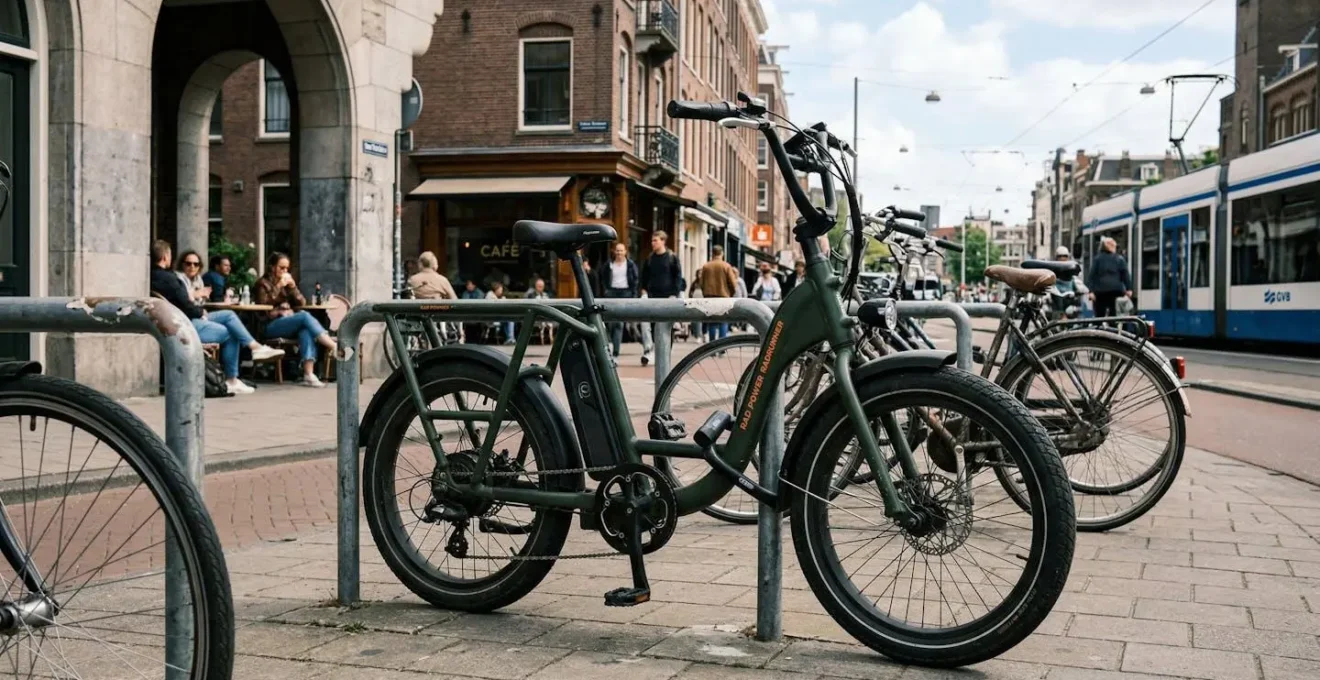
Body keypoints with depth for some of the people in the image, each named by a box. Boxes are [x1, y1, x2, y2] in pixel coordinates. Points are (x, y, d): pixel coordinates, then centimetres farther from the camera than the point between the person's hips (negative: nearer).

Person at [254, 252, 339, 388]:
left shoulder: (288, 281, 22)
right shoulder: (263, 283, 8)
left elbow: (302, 303, 14)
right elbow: (264, 305, -9)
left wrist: (293, 287, -1)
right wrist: (278, 287, -12)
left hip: (290, 323, 5)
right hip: (271, 325, -4)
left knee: (306, 329, -33)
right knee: (305, 316, -31)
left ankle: (309, 374, -47)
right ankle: (335, 348, -38)